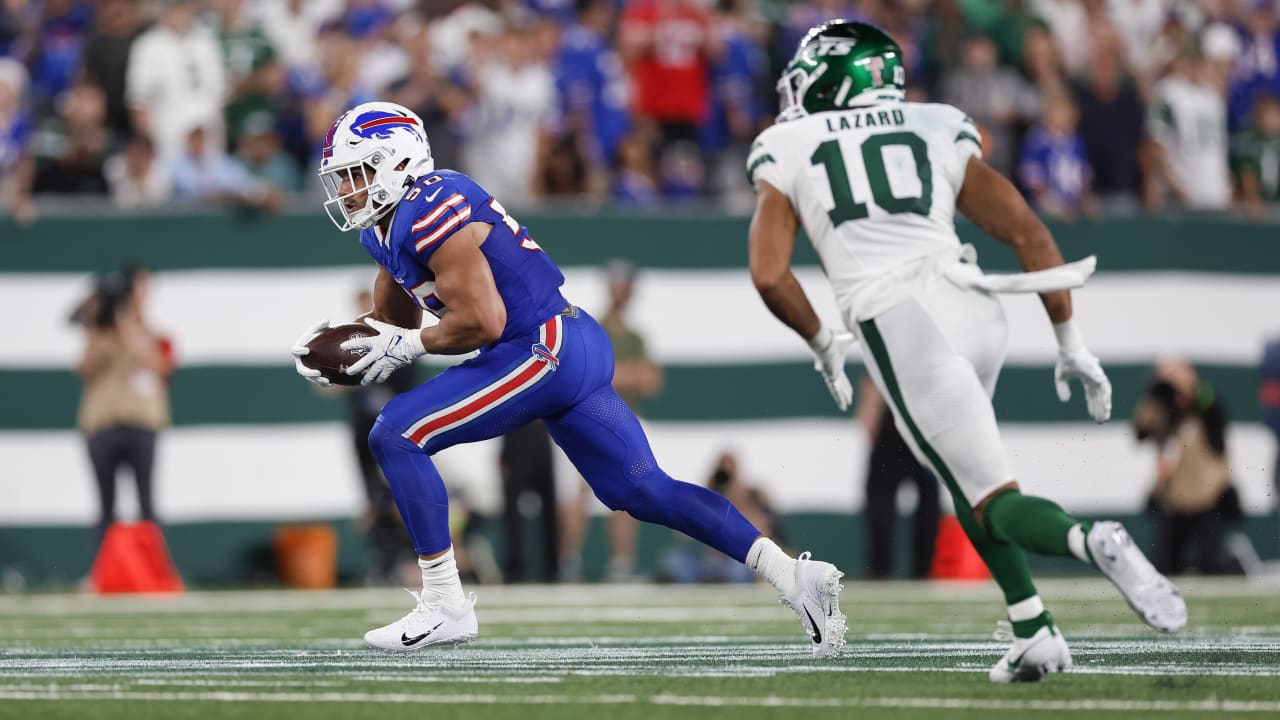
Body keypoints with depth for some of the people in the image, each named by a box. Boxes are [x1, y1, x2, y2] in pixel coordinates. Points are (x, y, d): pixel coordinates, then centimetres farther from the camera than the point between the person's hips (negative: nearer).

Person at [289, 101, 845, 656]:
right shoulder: (384, 229, 15)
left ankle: (445, 606, -9)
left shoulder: (429, 212, -16)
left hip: (543, 349, -10)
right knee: (644, 491, 10)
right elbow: (391, 322, 27)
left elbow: (482, 321, -20)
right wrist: (332, 345, 9)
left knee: (395, 437, -11)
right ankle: (793, 575, 7)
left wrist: (407, 345, -9)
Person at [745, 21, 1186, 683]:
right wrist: (1071, 346, 16)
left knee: (993, 504, -2)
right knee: (963, 469, 28)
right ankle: (1032, 630, 14)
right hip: (973, 305, 4)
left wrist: (822, 344, 18)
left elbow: (769, 275, 0)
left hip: (898, 324, -4)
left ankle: (1089, 541, -34)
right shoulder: (937, 131, 19)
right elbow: (1029, 234, 11)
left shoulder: (787, 151, 12)